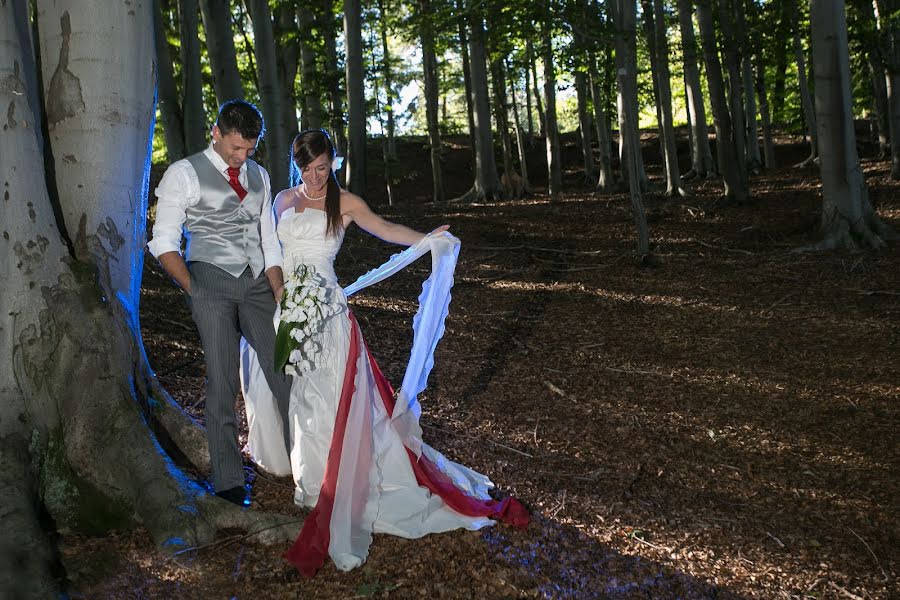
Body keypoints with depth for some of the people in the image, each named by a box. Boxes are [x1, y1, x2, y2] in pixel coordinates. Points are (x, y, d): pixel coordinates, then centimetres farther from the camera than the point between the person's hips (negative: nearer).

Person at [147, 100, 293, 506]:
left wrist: (280, 291, 6)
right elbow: (164, 243, 1)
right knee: (222, 383, -4)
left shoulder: (259, 176, 18)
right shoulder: (184, 174, 2)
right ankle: (228, 481, 5)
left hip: (257, 284, 4)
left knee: (284, 371, -1)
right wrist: (192, 288, -8)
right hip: (212, 283, -4)